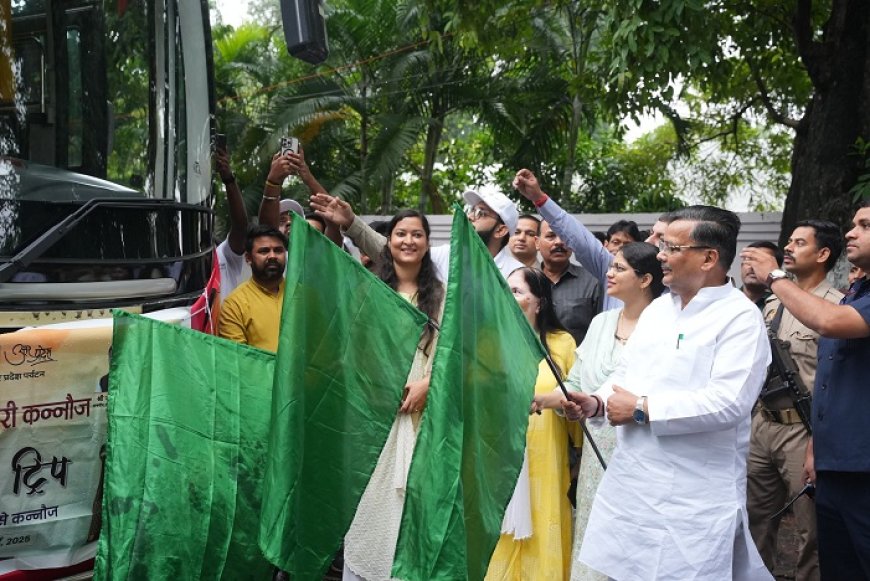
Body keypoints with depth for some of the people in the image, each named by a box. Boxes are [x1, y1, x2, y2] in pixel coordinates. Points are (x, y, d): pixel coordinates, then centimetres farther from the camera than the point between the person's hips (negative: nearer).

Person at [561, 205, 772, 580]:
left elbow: (729, 402, -23)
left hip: (692, 495, -7)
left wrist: (642, 408, -17)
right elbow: (625, 373, 18)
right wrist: (598, 403, -3)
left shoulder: (740, 317, -11)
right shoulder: (658, 308, 13)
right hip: (630, 479, 7)